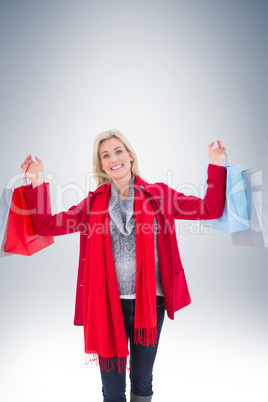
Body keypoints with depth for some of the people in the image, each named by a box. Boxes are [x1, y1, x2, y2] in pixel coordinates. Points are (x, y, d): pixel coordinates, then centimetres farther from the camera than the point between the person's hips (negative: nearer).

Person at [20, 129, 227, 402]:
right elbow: (47, 225, 2)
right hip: (108, 304, 1)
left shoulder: (158, 195, 0)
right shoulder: (95, 202, 3)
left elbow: (210, 210, 0)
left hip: (149, 301, 0)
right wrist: (36, 184, -7)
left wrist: (216, 167, -7)